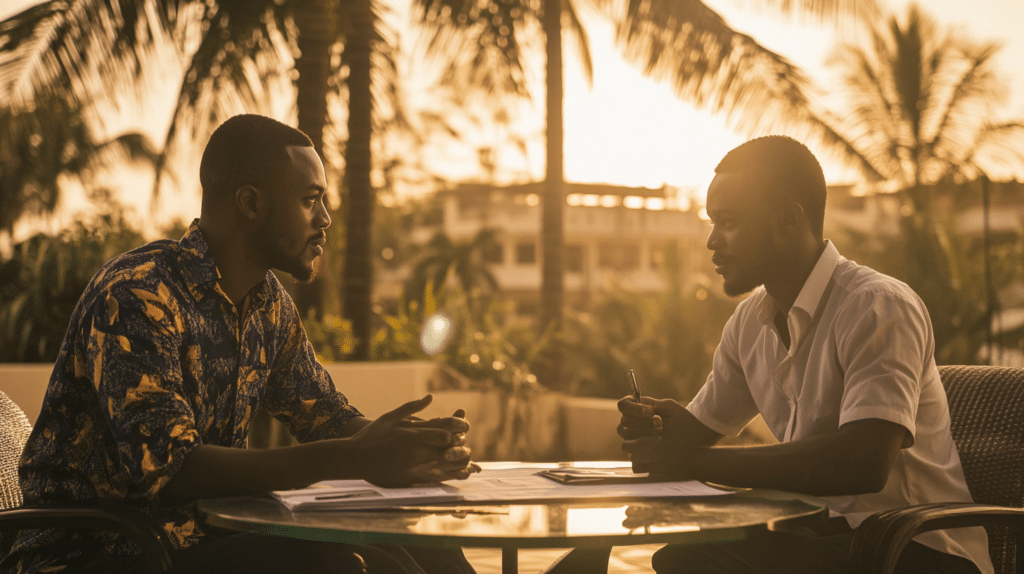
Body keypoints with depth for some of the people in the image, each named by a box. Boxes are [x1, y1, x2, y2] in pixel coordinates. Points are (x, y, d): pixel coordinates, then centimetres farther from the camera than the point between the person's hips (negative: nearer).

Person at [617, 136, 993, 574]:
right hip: (823, 535, 7)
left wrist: (694, 462, -27)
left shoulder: (878, 307, -17)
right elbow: (700, 431, 19)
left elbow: (864, 463, -30)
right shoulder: (749, 321, 9)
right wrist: (661, 431, -7)